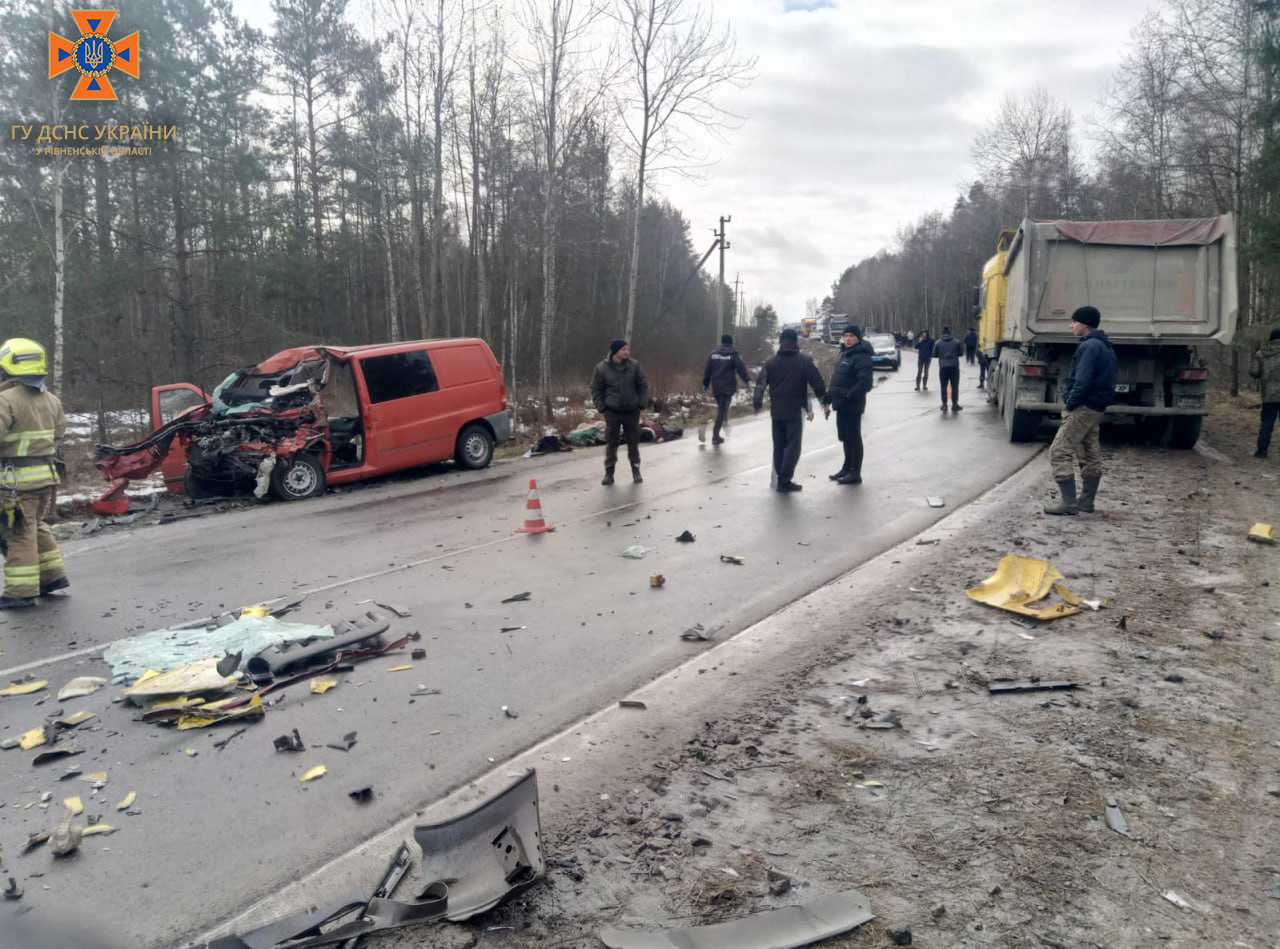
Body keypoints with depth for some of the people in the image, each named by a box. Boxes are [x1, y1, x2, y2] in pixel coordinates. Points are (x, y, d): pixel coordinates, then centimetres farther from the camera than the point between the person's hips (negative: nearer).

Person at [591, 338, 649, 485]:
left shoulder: (634, 365, -3)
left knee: (633, 443, 9)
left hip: (632, 411, 1)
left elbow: (643, 385, 4)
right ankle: (609, 472, 14)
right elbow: (596, 390, 0)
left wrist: (641, 404, -3)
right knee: (611, 443, 4)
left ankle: (636, 471, 22)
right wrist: (601, 407, -6)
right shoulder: (601, 368, -8)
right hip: (612, 412, -1)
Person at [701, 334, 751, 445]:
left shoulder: (713, 353, 9)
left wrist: (705, 384, 15)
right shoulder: (734, 354, -4)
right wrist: (748, 380, -5)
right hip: (728, 387, -4)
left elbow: (707, 370, 10)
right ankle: (715, 436, -3)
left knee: (721, 407, 25)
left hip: (715, 386, 4)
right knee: (722, 410, -1)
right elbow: (741, 368, -10)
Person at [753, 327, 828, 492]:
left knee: (778, 446, 13)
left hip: (776, 411, 4)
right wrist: (825, 403, 4)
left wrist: (757, 402, 13)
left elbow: (760, 383, 3)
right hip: (795, 411, -4)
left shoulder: (772, 361, 4)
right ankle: (785, 481, -7)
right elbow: (818, 383, -4)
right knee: (792, 446, -1)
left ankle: (779, 480, 15)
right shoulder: (804, 361, -4)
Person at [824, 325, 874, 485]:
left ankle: (855, 473, 5)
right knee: (845, 438, 18)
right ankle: (847, 468, 30)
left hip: (852, 405, -9)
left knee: (854, 438, -1)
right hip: (841, 404, 9)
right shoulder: (843, 354, 14)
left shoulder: (861, 357, -16)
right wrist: (829, 397, 15)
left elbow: (866, 382, -24)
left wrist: (849, 396, -28)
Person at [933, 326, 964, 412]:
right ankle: (954, 404, 10)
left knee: (944, 386, 7)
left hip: (943, 367, 0)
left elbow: (934, 355, 4)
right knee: (955, 386, 8)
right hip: (954, 366, 0)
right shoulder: (956, 341, 0)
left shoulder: (938, 342, -1)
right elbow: (961, 352, 8)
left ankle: (944, 405, 8)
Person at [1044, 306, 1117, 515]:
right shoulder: (1105, 346, 16)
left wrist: (1069, 405, -14)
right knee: (1090, 455, 13)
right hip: (1096, 409, 11)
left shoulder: (1090, 346, -16)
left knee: (1058, 453, -10)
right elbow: (1102, 380, 18)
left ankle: (1069, 502, -12)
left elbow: (1082, 382, -23)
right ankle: (1086, 501, 20)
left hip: (1083, 409, -11)